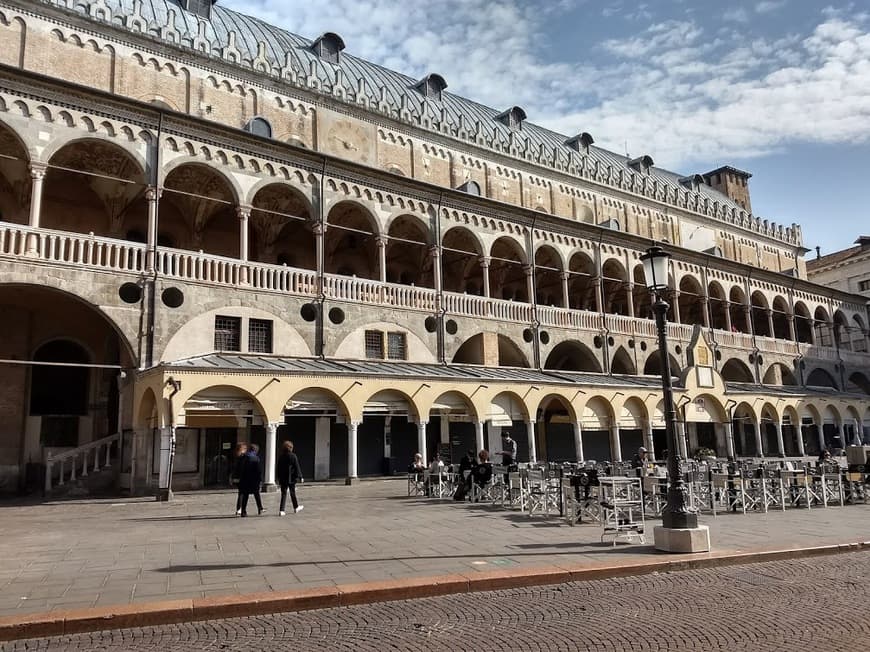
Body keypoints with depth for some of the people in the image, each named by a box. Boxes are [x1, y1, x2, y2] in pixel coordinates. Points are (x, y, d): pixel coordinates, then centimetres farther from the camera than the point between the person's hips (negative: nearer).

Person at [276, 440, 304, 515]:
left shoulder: (280, 456, 1)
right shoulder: (293, 456, -11)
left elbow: (277, 468, 7)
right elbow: (297, 467, -8)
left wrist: (277, 478, 14)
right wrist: (300, 477, -2)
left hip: (283, 478, 3)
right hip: (291, 478, -3)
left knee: (283, 494, 5)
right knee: (292, 493, 13)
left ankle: (281, 510, -3)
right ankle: (296, 507, 29)